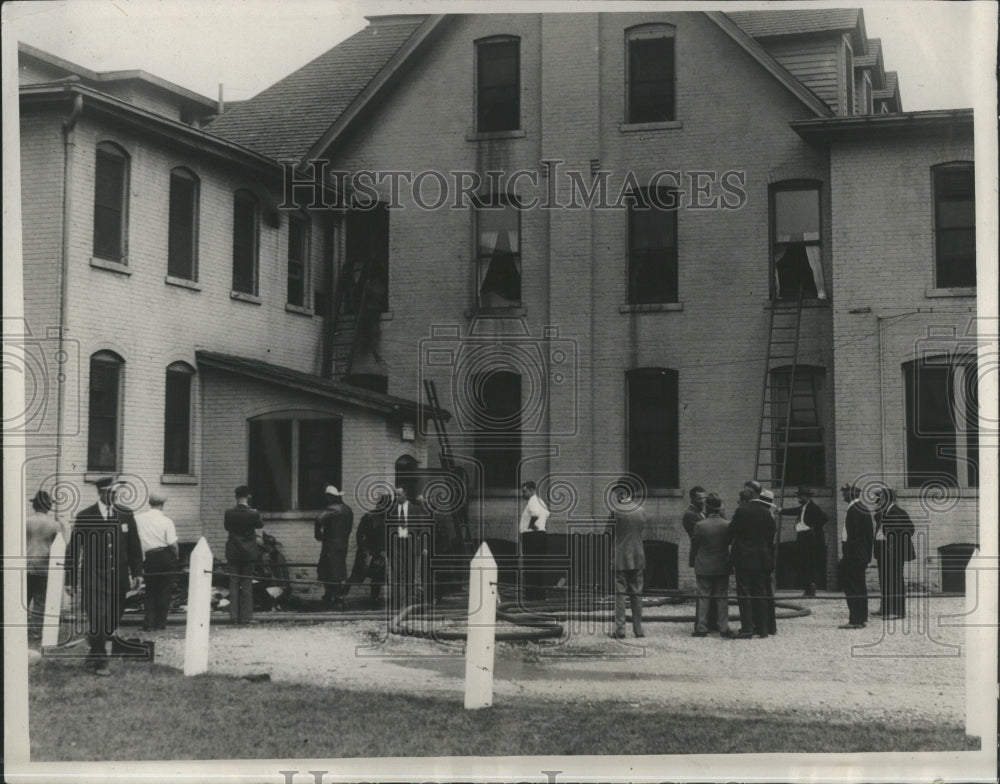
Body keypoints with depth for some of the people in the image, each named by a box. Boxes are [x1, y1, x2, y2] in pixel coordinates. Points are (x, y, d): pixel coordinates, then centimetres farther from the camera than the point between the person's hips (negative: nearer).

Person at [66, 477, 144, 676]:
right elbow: (73, 549, 1)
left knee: (114, 620, 3)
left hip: (119, 576, 3)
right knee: (97, 619, -9)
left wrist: (137, 573, 7)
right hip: (94, 577, -3)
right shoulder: (84, 517, 0)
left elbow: (134, 546, 12)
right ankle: (98, 661, -1)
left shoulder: (126, 515, 9)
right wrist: (71, 580, -1)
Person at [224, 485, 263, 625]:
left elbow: (227, 527, 7)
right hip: (249, 553, -1)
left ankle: (233, 616, 4)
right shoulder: (253, 514, -12)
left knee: (233, 585, 7)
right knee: (247, 585, 5)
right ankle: (245, 617, 5)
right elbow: (260, 524, 6)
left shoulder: (229, 513, -8)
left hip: (233, 553, 1)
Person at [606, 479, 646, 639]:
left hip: (619, 557, -4)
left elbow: (608, 530, -5)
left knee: (619, 592, 0)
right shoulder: (641, 510, 2)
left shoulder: (616, 510, -11)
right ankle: (638, 629, 11)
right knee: (636, 593, 9)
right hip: (637, 557, 4)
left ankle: (620, 629, -4)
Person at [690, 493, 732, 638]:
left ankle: (702, 627, 3)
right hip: (723, 566, 2)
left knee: (703, 597, 4)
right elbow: (730, 542, 6)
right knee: (722, 597, 7)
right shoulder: (727, 525, -7)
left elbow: (693, 547, -3)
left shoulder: (700, 525, -12)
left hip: (704, 567, -2)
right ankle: (724, 627, 5)